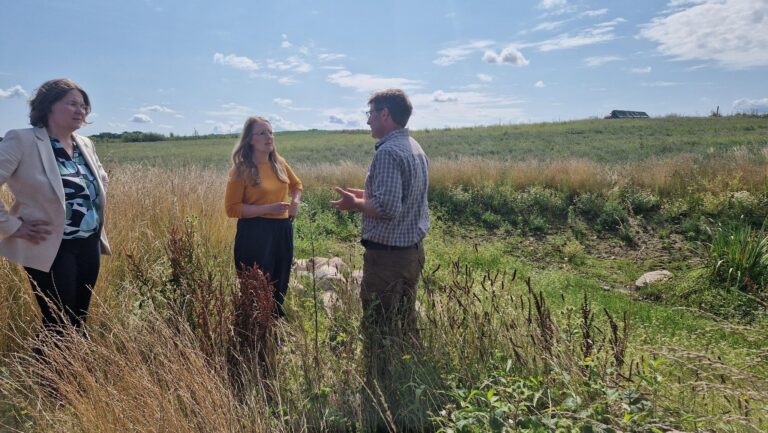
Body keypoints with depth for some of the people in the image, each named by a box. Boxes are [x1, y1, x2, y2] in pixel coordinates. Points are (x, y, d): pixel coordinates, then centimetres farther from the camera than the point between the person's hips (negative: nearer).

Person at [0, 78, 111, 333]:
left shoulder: (85, 144, 8)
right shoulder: (22, 141, -12)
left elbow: (101, 179, 26)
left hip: (90, 246, 6)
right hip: (52, 249, -6)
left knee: (79, 322, 15)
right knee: (59, 326, 2)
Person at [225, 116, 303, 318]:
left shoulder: (279, 163, 6)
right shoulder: (242, 169, -10)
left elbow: (296, 184, 25)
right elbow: (232, 208, -13)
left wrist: (295, 201, 4)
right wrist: (268, 208, -19)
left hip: (283, 230, 6)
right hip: (255, 233, -6)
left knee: (280, 288, 17)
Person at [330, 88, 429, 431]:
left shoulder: (388, 152, -18)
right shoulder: (414, 148, 12)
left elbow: (387, 208, -26)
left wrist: (355, 204, -10)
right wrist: (368, 195, 16)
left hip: (387, 255, -10)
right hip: (412, 251, 10)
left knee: (379, 337, 0)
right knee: (405, 328, 20)